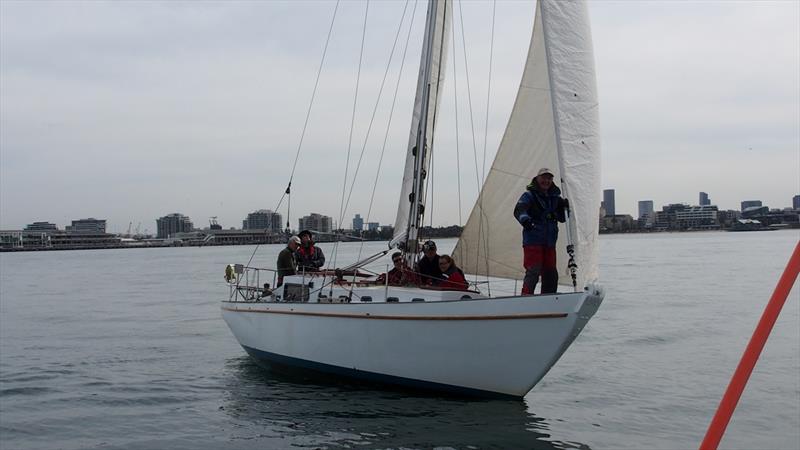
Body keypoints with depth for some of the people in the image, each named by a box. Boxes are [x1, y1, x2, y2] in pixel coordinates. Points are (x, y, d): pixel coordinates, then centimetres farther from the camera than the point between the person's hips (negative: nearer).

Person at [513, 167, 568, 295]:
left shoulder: (554, 197, 17)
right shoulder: (529, 195, -2)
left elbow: (562, 218, 17)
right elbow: (518, 210, -19)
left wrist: (565, 207, -4)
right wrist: (524, 219, -41)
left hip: (550, 242, 6)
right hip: (533, 241, -6)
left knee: (551, 274, 8)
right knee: (533, 272, -13)